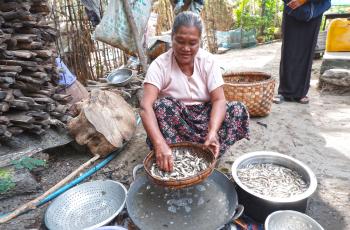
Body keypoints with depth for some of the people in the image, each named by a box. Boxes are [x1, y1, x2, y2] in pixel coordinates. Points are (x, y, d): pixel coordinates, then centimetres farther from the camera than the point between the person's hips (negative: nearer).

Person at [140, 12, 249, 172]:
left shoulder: (208, 61, -9)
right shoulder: (160, 65, -16)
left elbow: (219, 100, -17)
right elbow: (146, 106, -29)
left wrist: (212, 131, -37)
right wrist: (160, 144, -45)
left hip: (204, 118, 2)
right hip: (174, 121, -1)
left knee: (239, 110, -21)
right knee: (161, 106, -33)